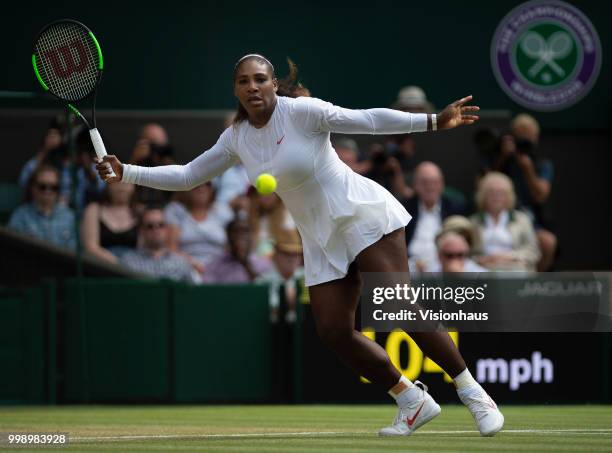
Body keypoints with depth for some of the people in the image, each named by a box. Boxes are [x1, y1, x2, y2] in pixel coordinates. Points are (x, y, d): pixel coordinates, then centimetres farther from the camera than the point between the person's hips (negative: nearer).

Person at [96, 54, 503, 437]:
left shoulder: (301, 111, -13)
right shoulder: (236, 139, 6)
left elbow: (368, 120, -19)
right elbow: (186, 176, 15)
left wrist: (432, 121, -29)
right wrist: (125, 173, 7)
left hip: (363, 215, -7)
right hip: (322, 240, 7)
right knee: (333, 331, -5)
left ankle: (472, 392, -13)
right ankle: (413, 402, 8)